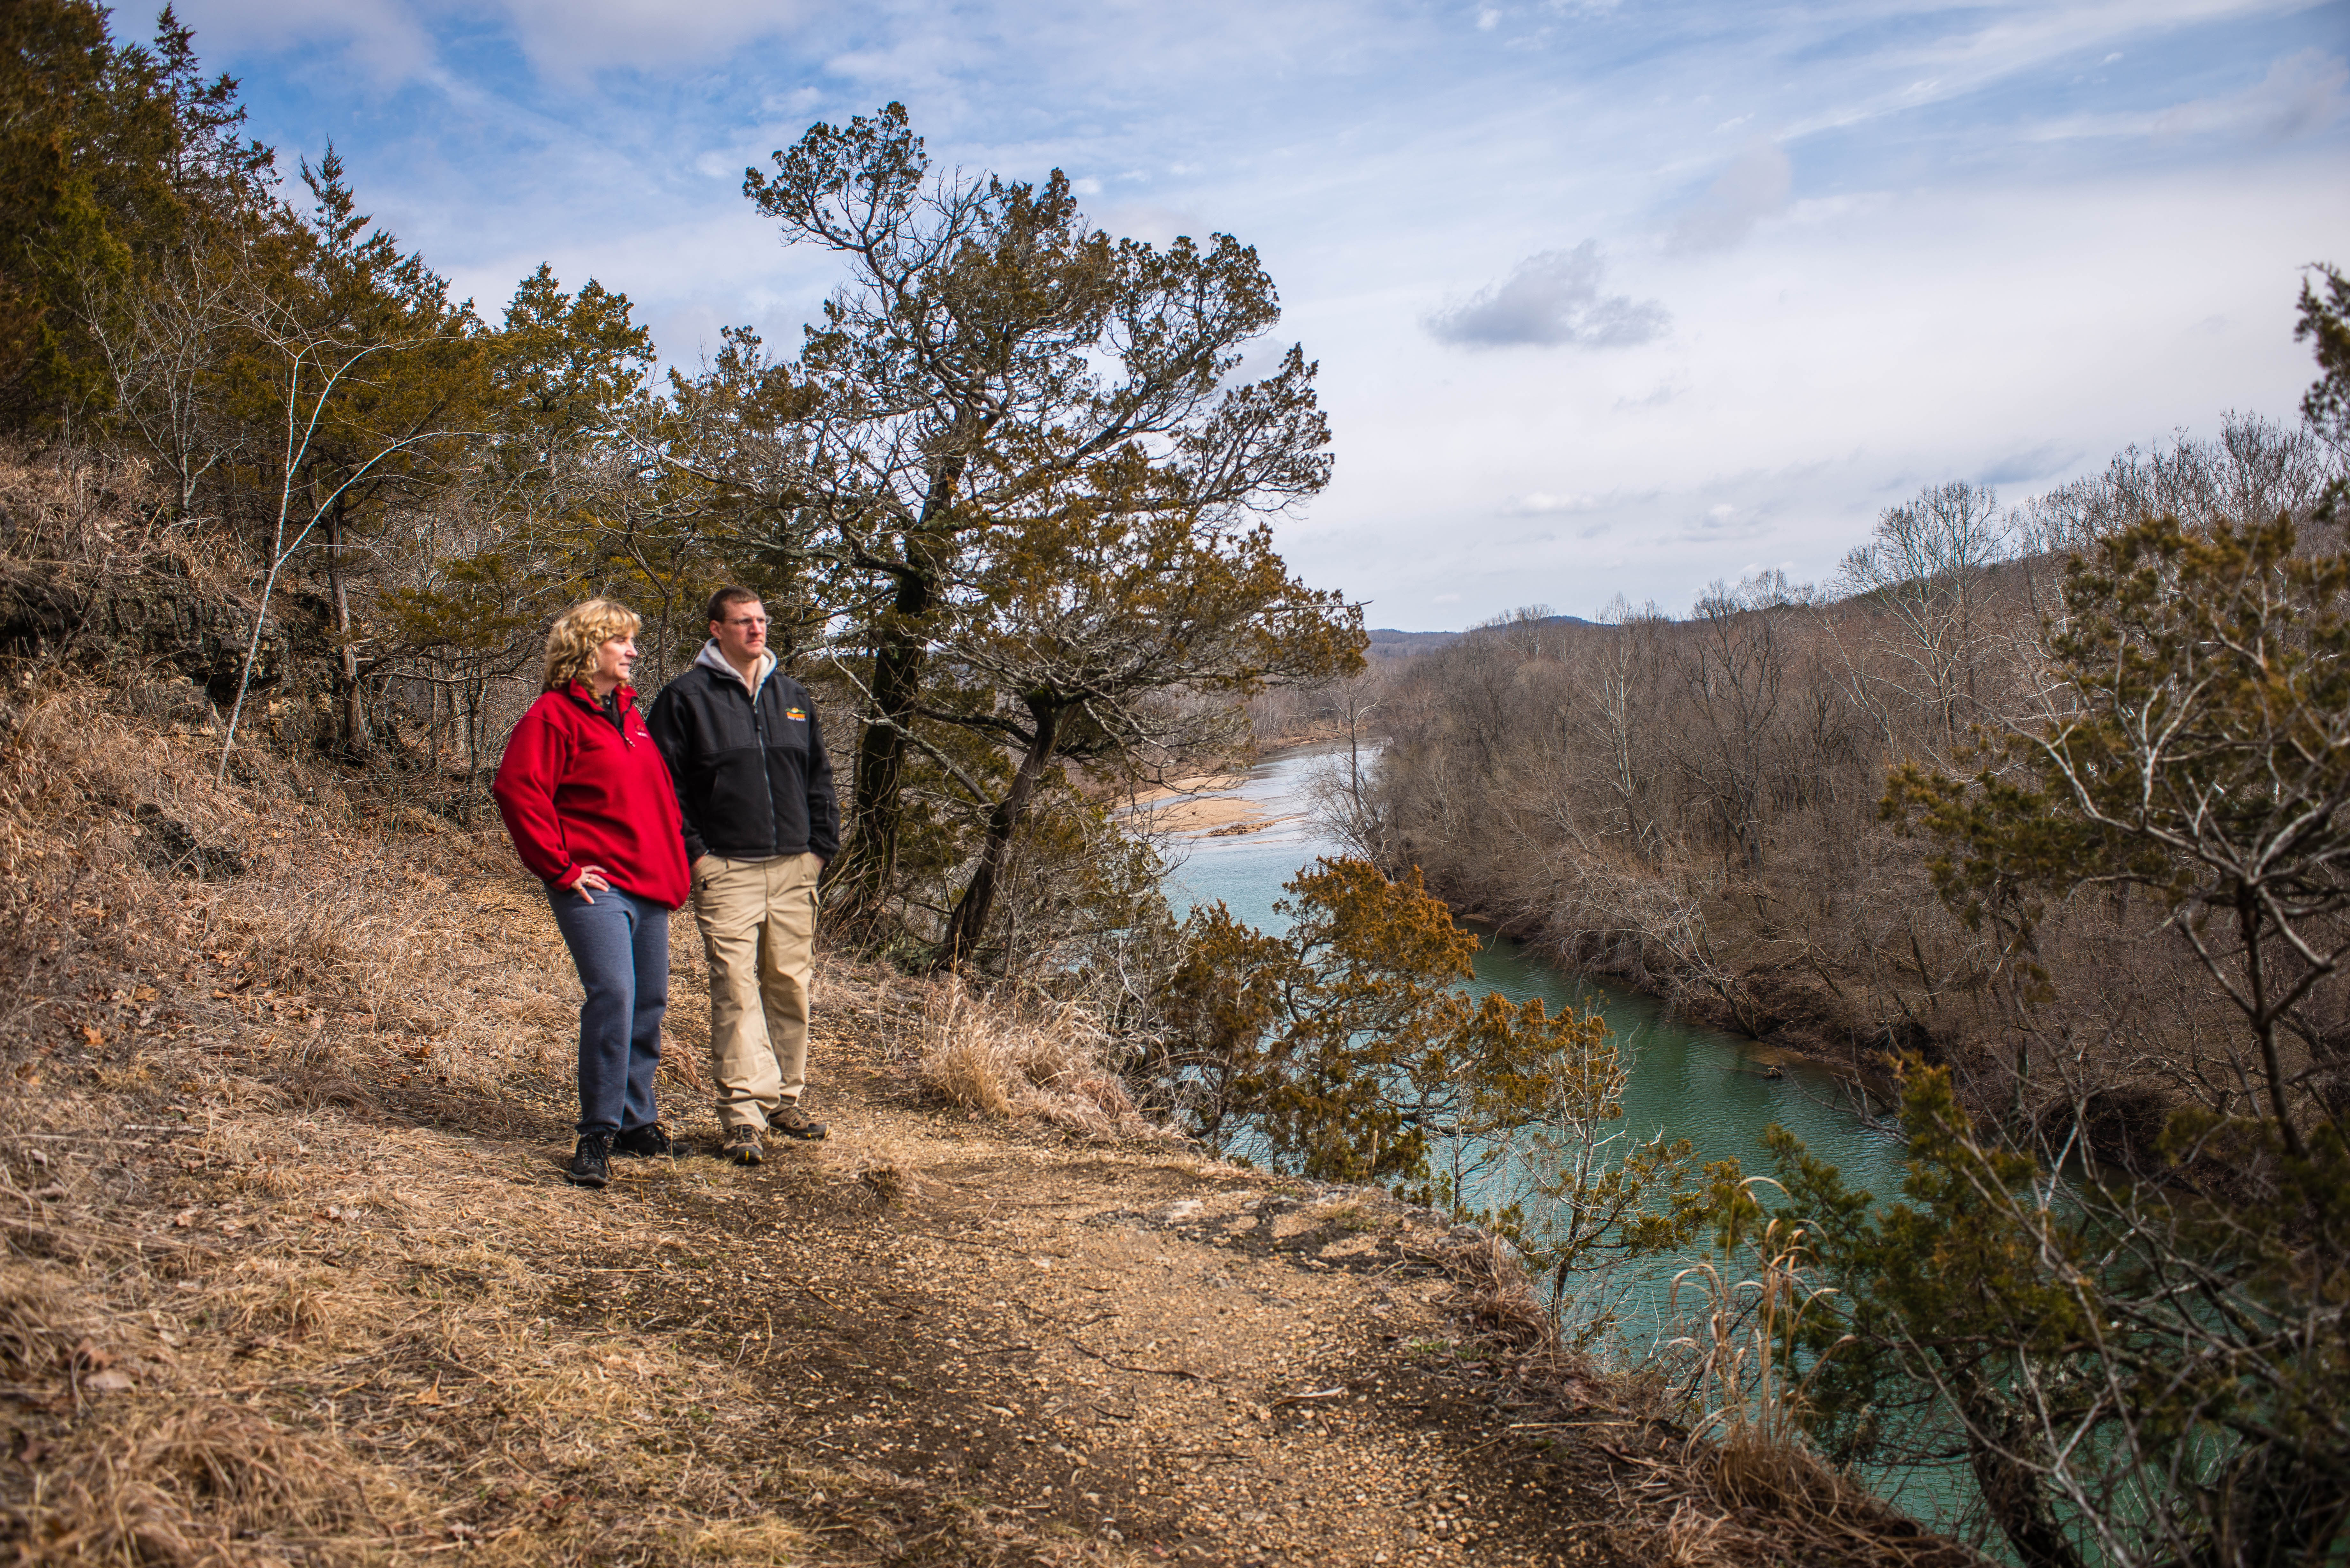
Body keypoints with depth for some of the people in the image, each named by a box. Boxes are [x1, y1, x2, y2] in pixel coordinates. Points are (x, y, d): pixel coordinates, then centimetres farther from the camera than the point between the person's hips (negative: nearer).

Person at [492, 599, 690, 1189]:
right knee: (613, 993, -19)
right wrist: (560, 868, -16)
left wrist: (675, 865, 17)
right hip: (595, 886, -8)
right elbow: (517, 789, -16)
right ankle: (598, 1135, -10)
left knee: (650, 1001, 11)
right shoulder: (555, 714, -6)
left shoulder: (630, 714, 18)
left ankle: (636, 1121, 26)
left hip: (649, 884, 8)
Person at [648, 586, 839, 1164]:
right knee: (736, 989, -7)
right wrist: (692, 853, -9)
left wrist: (821, 845, 11)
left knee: (790, 986, 8)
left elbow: (819, 776, 20)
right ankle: (742, 1116, -4)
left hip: (793, 870, 5)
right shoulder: (687, 697, -1)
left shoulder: (793, 696, 15)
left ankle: (785, 1100, 21)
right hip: (725, 871, -5)